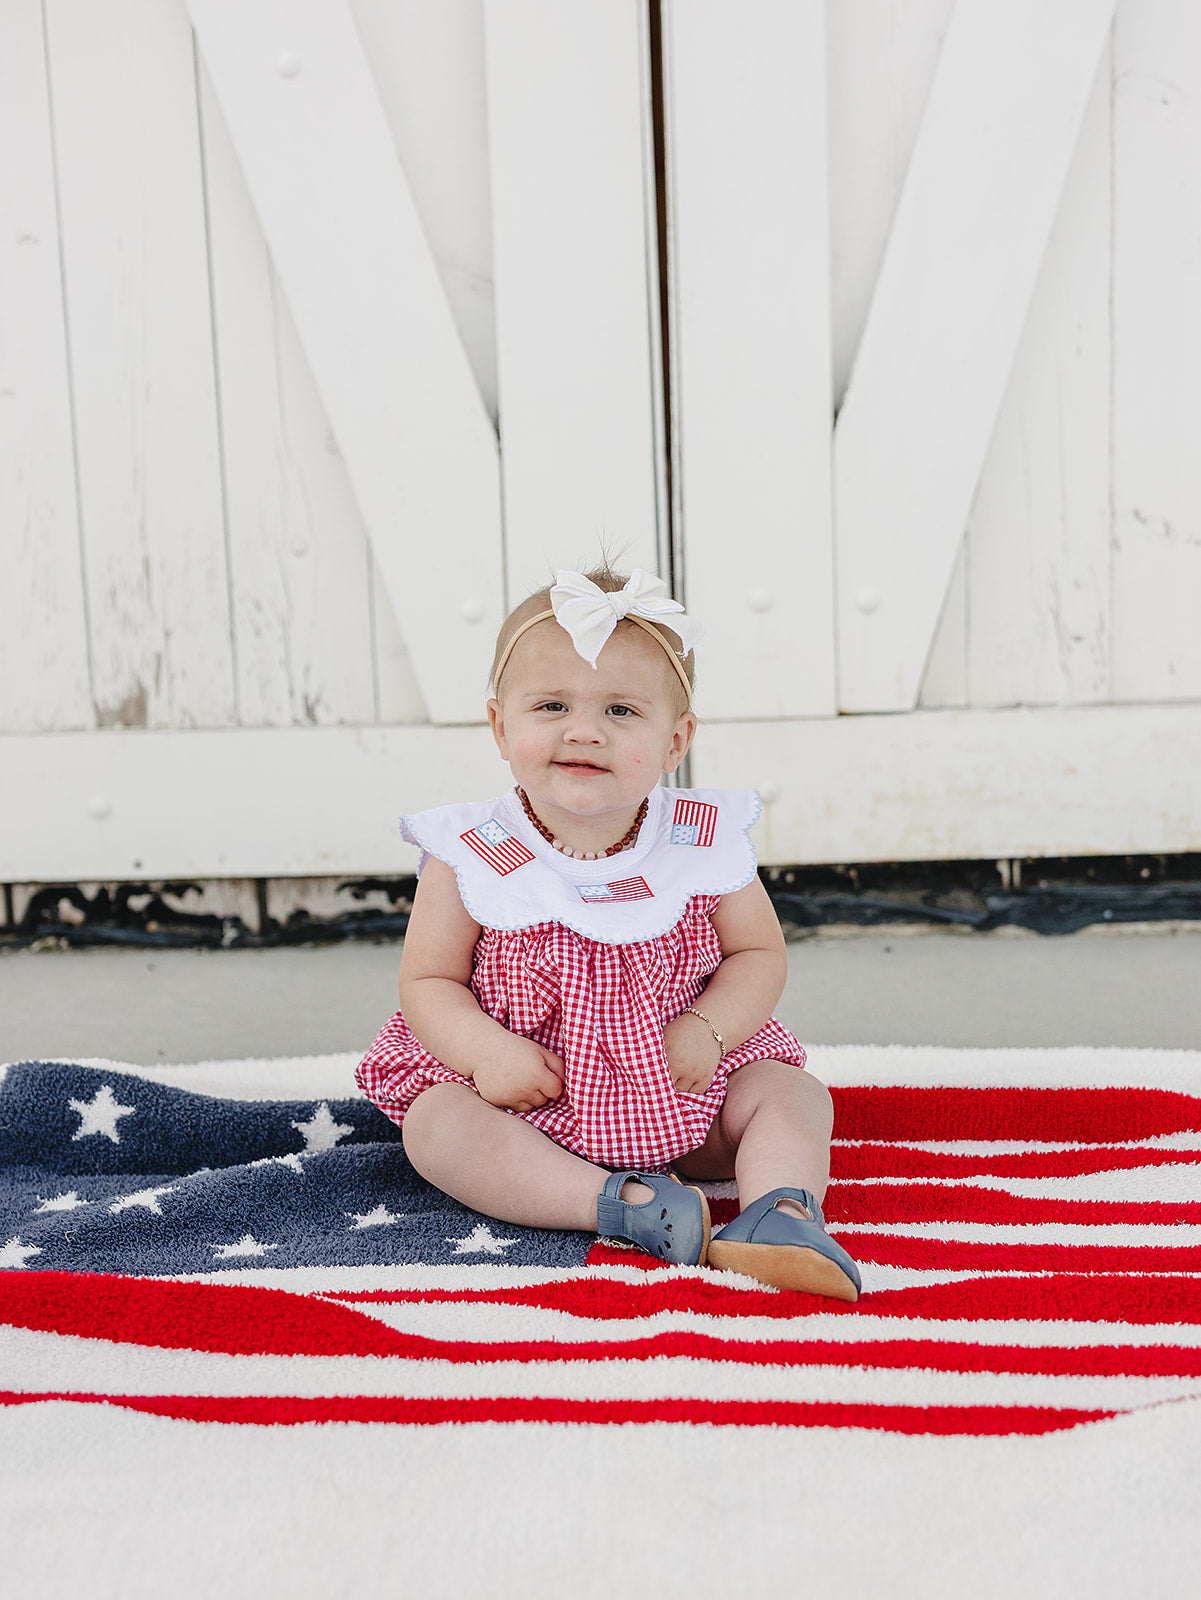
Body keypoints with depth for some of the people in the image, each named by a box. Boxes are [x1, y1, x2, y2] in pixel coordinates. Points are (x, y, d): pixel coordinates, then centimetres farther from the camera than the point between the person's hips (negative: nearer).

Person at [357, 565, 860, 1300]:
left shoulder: (705, 843, -7)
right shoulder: (471, 856, -11)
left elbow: (759, 953, 3)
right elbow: (428, 981, -5)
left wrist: (707, 1031, -16)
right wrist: (487, 1052, -24)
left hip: (679, 1097, 2)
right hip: (528, 1095, -1)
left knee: (792, 1093, -14)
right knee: (436, 1122, -27)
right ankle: (619, 1203, -38)